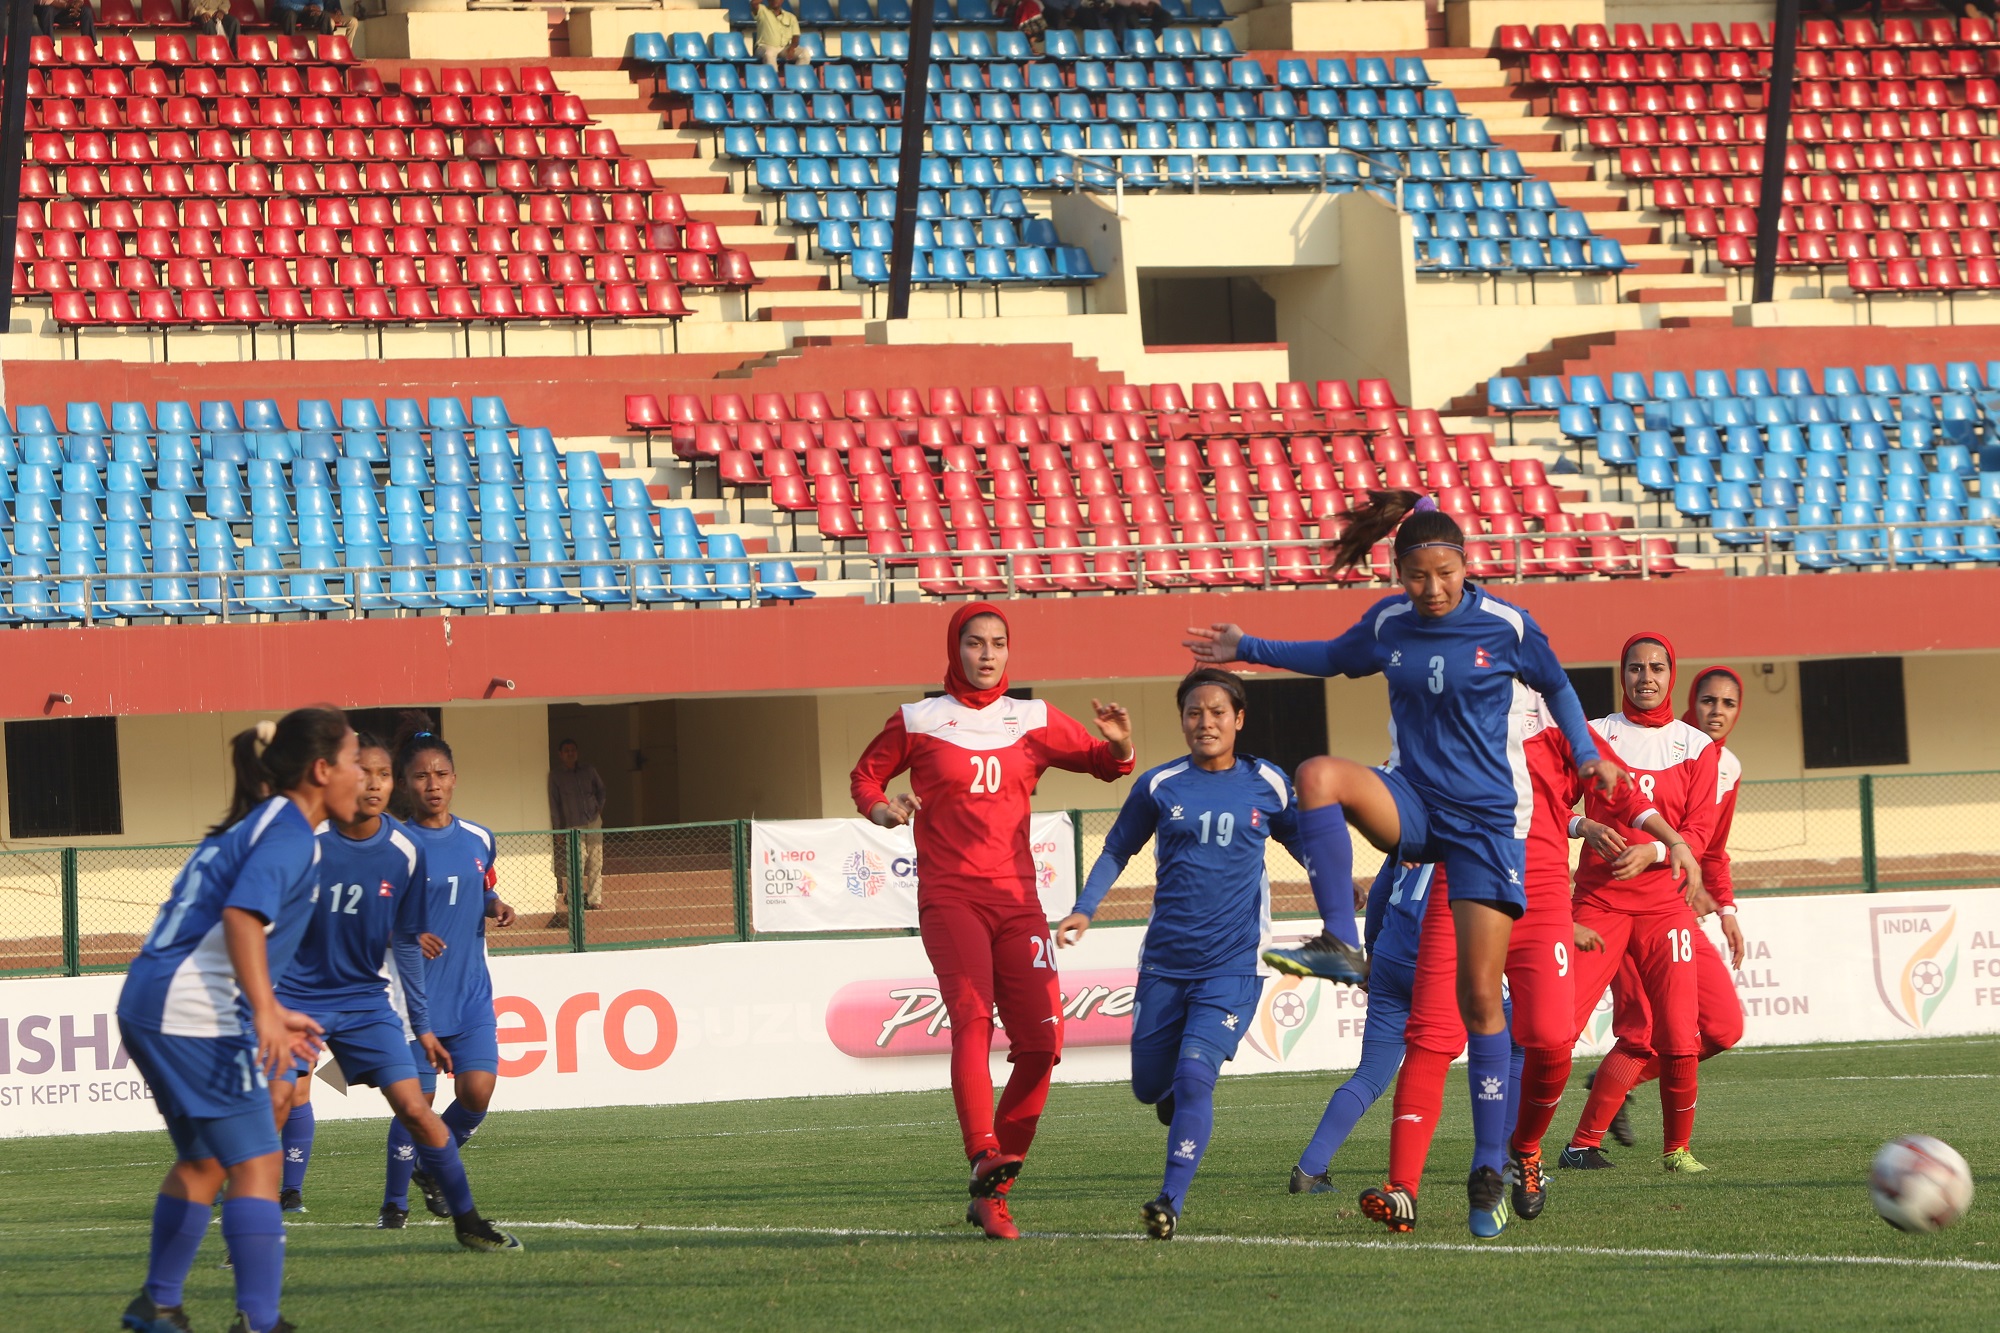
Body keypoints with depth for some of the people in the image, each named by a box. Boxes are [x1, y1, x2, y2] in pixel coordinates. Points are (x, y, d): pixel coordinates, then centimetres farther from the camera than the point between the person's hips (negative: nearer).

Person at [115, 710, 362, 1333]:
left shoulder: (250, 828, 21)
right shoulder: (289, 832, -9)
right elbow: (241, 914, -25)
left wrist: (269, 1015, 27)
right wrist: (265, 1012, -32)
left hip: (148, 1003, 10)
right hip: (196, 1017, -10)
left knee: (202, 1159, 24)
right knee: (256, 1165, -9)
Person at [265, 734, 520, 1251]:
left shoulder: (403, 852, -4)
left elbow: (405, 942, 7)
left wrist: (422, 1026, 10)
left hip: (365, 998, 3)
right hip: (296, 996, -3)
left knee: (414, 1107, -4)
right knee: (277, 1101, -17)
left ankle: (467, 1221, 10)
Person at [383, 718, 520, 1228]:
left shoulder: (477, 839, 7)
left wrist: (495, 906, 2)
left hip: (471, 993, 4)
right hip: (416, 993, -4)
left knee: (477, 1091, -9)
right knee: (417, 1101, -4)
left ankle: (432, 1168, 18)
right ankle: (395, 1202, 14)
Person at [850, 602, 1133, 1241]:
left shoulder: (1033, 720, 14)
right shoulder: (919, 721, 7)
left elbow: (1101, 762, 19)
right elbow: (865, 776, 18)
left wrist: (1119, 745, -4)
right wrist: (882, 808, -3)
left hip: (1016, 899, 4)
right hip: (949, 896, -4)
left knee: (1040, 1041, -5)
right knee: (972, 1016, -25)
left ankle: (995, 1188, 7)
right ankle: (986, 1168, -36)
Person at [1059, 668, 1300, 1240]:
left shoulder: (1268, 785, 3)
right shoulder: (1159, 785, 2)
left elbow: (1304, 842, 19)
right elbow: (1117, 850, 11)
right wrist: (1084, 909, -2)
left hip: (1233, 963, -2)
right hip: (1164, 963, 2)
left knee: (1194, 1075, -19)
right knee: (1151, 1086, 8)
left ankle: (1171, 1202, -14)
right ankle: (1181, 1098, 45)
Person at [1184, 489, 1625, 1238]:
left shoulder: (1505, 626, -6)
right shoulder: (1388, 625, 4)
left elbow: (1554, 685, 11)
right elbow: (1335, 658, 25)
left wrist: (1586, 755, 2)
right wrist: (1248, 651, 24)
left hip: (1487, 819, -3)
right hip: (1414, 803, 3)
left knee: (1480, 996, -7)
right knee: (1318, 775, -30)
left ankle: (1490, 1173, 0)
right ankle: (1340, 946, -34)